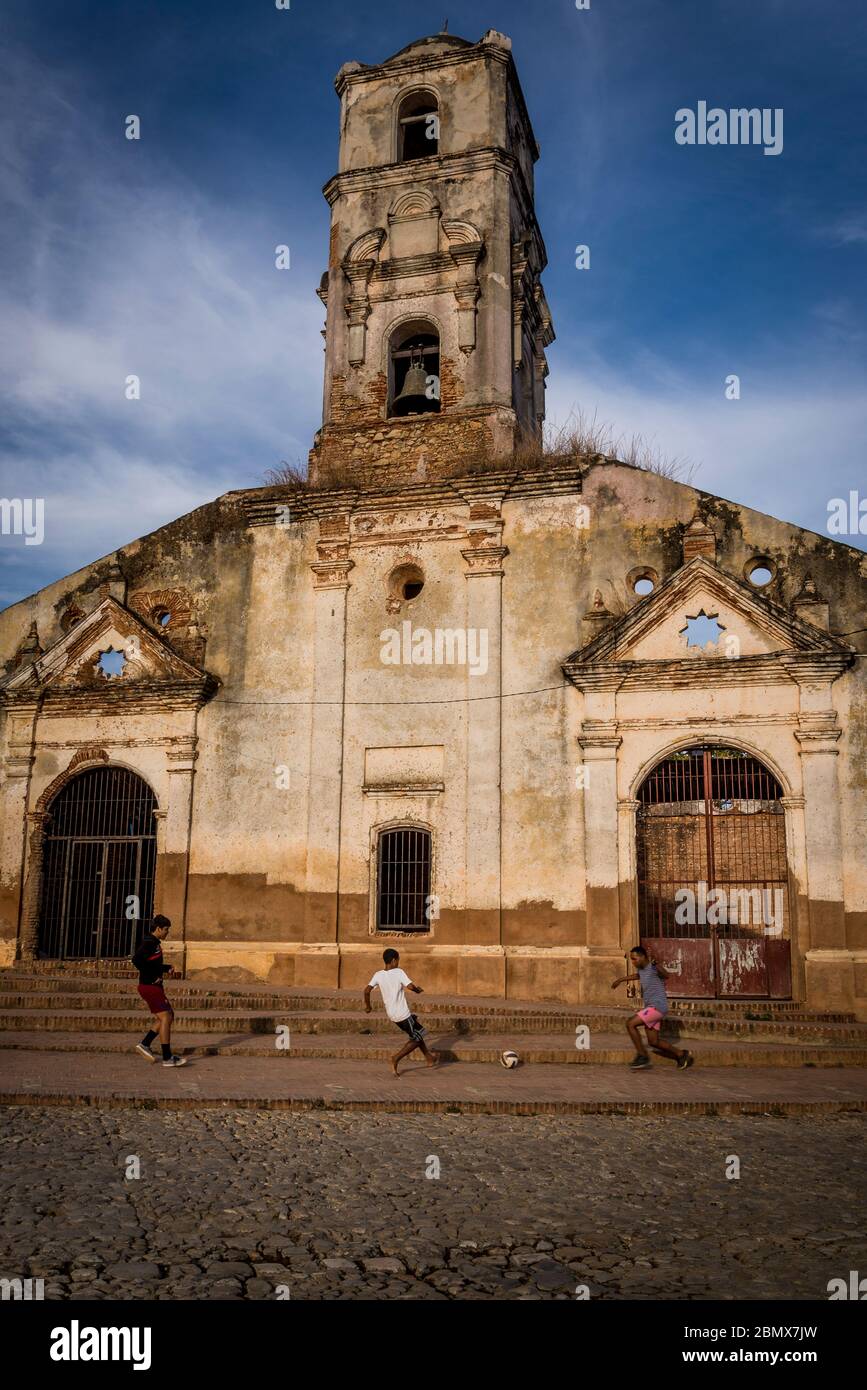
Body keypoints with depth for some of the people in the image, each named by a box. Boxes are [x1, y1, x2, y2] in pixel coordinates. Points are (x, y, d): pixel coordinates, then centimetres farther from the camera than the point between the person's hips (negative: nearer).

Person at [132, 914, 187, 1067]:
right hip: (149, 986, -10)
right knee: (165, 1018, -9)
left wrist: (167, 968, 9)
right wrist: (153, 977, -21)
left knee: (169, 1016, 12)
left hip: (154, 987, 10)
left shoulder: (155, 943, 16)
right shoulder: (149, 943, -15)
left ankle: (145, 1044, 15)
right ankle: (167, 1058, -7)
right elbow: (136, 960, -28)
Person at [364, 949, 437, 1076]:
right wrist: (418, 990, -4)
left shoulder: (378, 975, 0)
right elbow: (410, 986, -25)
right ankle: (396, 1059, -4)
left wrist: (367, 1006, 8)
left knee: (418, 1033, 24)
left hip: (392, 1014, 7)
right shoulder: (399, 972, -14)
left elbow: (367, 990, -6)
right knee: (417, 1039, 7)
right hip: (403, 1014, -7)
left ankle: (429, 1057, 28)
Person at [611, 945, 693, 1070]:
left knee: (630, 1023, -16)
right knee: (653, 1042, 8)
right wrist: (622, 979, 43)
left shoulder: (653, 967, -16)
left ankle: (642, 1056, -6)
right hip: (651, 1008, 10)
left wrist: (655, 963, -55)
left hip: (657, 1007, -10)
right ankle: (681, 1055, 21)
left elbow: (666, 975, -37)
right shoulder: (641, 969, 11)